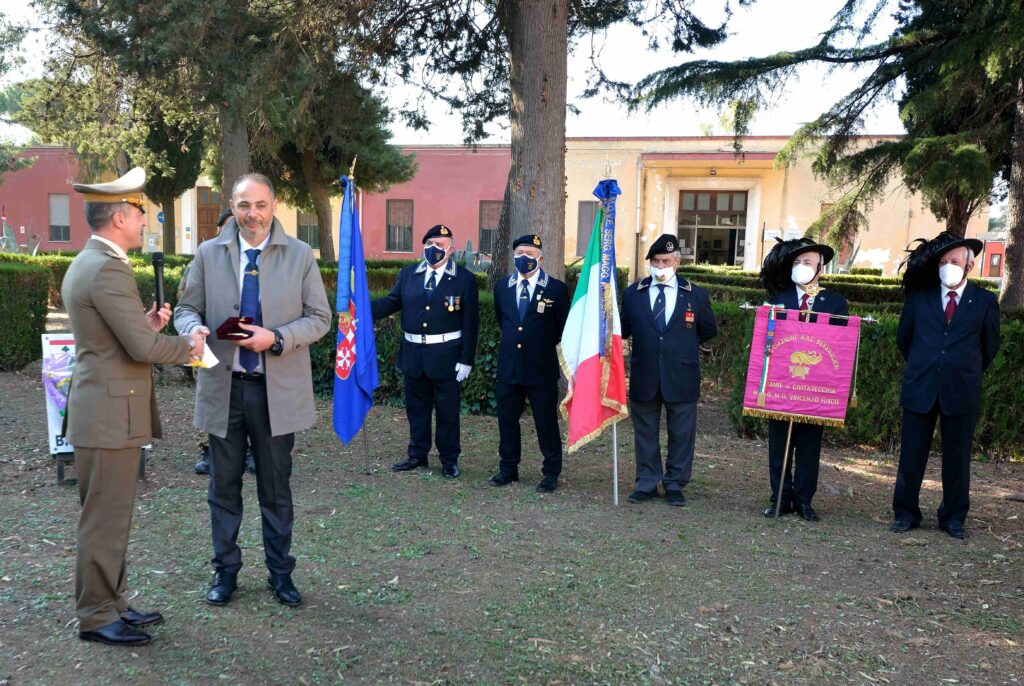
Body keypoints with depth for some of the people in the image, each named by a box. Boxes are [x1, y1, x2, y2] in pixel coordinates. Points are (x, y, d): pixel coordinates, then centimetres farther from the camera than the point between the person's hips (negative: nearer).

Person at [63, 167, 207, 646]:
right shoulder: (108, 270, -19)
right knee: (105, 519, 1)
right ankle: (96, 617, 13)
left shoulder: (85, 264, 14)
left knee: (109, 516, 18)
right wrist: (188, 347, -5)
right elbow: (143, 347, -21)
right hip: (111, 413, -10)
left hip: (103, 408, 10)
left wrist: (147, 322, 5)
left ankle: (109, 603, 29)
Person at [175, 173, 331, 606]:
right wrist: (195, 328, -17)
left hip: (277, 389, -1)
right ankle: (225, 571, 28)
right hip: (223, 386, 1)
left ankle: (280, 573, 24)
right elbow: (186, 309, 7)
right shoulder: (208, 253, 4)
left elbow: (319, 318, -2)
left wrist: (276, 339, -18)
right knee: (223, 486, 12)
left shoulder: (300, 255, 0)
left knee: (276, 488, 10)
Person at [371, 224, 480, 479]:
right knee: (416, 407, 15)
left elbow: (470, 322, -7)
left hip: (446, 356, -4)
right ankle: (417, 455, 30)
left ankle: (449, 460, 19)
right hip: (413, 354, 4)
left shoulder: (465, 279, -5)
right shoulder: (408, 274, 6)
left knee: (447, 410, 6)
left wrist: (466, 360, -11)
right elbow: (392, 301, 4)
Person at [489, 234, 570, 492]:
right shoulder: (502, 287, 8)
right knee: (507, 420, 12)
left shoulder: (556, 289, -5)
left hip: (541, 368, -4)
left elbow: (563, 328, 3)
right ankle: (508, 468, 27)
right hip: (508, 366, 4)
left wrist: (542, 346, 7)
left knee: (546, 422, 3)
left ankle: (551, 473, 15)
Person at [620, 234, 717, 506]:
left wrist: (683, 344, 8)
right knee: (645, 433, 10)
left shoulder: (696, 294, 3)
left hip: (681, 378, -1)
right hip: (644, 376, 1)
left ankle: (675, 486, 20)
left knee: (681, 434, 7)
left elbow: (709, 330, 13)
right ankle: (647, 484, 22)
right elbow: (623, 330, 11)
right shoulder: (633, 293, 5)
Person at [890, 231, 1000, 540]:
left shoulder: (985, 301, 3)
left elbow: (990, 346, 12)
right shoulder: (920, 296, 4)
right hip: (920, 388, 1)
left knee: (957, 457, 7)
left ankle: (954, 519, 20)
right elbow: (903, 337, 15)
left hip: (962, 392, 0)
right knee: (911, 454, 4)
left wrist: (967, 373, 14)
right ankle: (905, 513, 16)